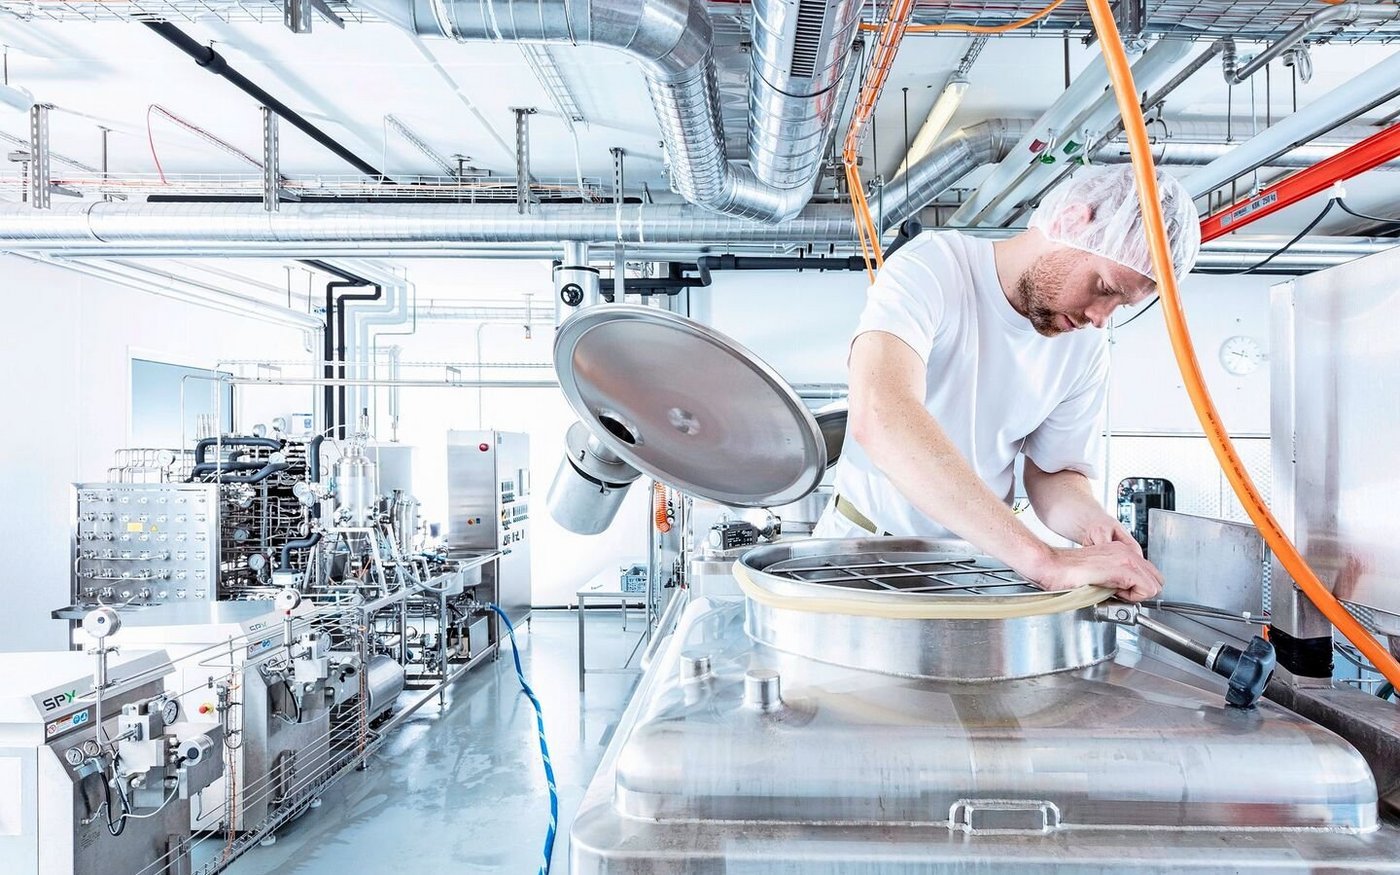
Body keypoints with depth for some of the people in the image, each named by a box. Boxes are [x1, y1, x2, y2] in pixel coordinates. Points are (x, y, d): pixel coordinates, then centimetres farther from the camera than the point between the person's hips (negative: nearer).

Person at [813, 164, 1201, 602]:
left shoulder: (1086, 342, -1)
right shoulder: (931, 266, -19)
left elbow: (1055, 472, 7)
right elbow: (878, 418, -37)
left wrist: (1091, 522, -17)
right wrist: (1042, 558, -39)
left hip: (975, 559, 4)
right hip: (865, 538, -4)